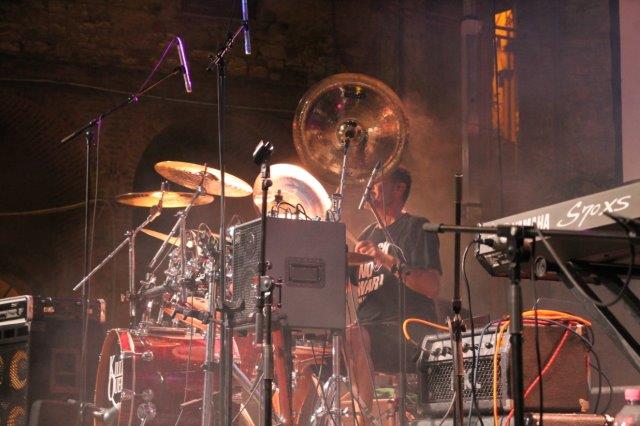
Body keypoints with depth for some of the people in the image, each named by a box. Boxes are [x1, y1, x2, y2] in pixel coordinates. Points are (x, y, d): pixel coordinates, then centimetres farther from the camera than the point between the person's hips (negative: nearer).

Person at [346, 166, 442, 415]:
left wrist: (389, 261, -23)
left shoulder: (416, 228, 0)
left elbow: (432, 288, -13)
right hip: (368, 330, 8)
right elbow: (355, 290, 22)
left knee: (353, 337, -36)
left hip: (408, 331, -8)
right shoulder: (367, 235, 23)